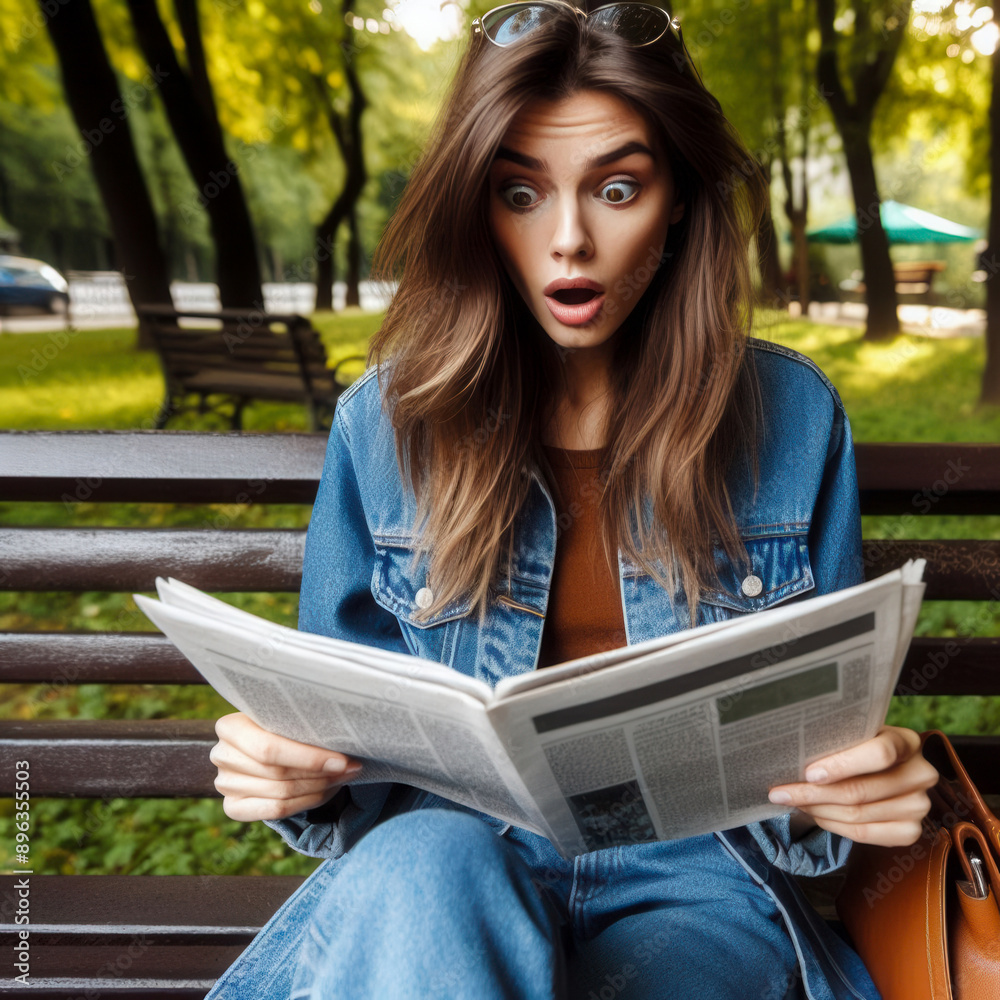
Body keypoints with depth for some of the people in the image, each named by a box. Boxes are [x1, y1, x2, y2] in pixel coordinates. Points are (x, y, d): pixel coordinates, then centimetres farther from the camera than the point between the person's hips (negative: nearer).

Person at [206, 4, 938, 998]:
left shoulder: (791, 417, -1)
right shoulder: (389, 418, -1)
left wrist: (850, 790, -16)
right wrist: (291, 768, -15)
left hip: (690, 878, 0)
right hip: (444, 856, 1)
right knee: (422, 865, -35)